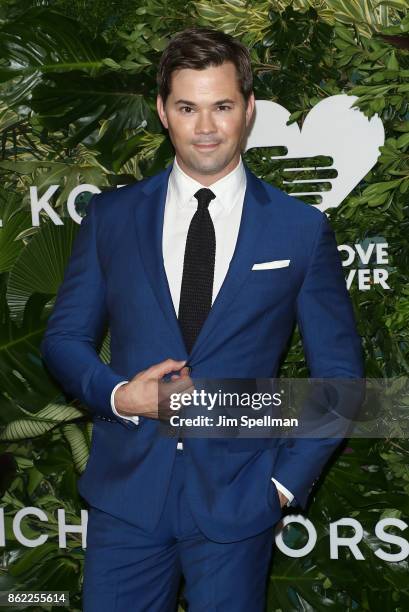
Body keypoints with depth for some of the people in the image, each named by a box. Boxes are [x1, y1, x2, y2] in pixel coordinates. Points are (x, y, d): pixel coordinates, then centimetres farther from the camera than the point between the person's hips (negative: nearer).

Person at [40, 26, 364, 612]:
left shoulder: (302, 229, 0)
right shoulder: (110, 216, 5)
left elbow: (338, 372, 5)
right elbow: (64, 337, 10)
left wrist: (289, 480, -3)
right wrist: (117, 394, -10)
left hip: (238, 499, -1)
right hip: (126, 492, 1)